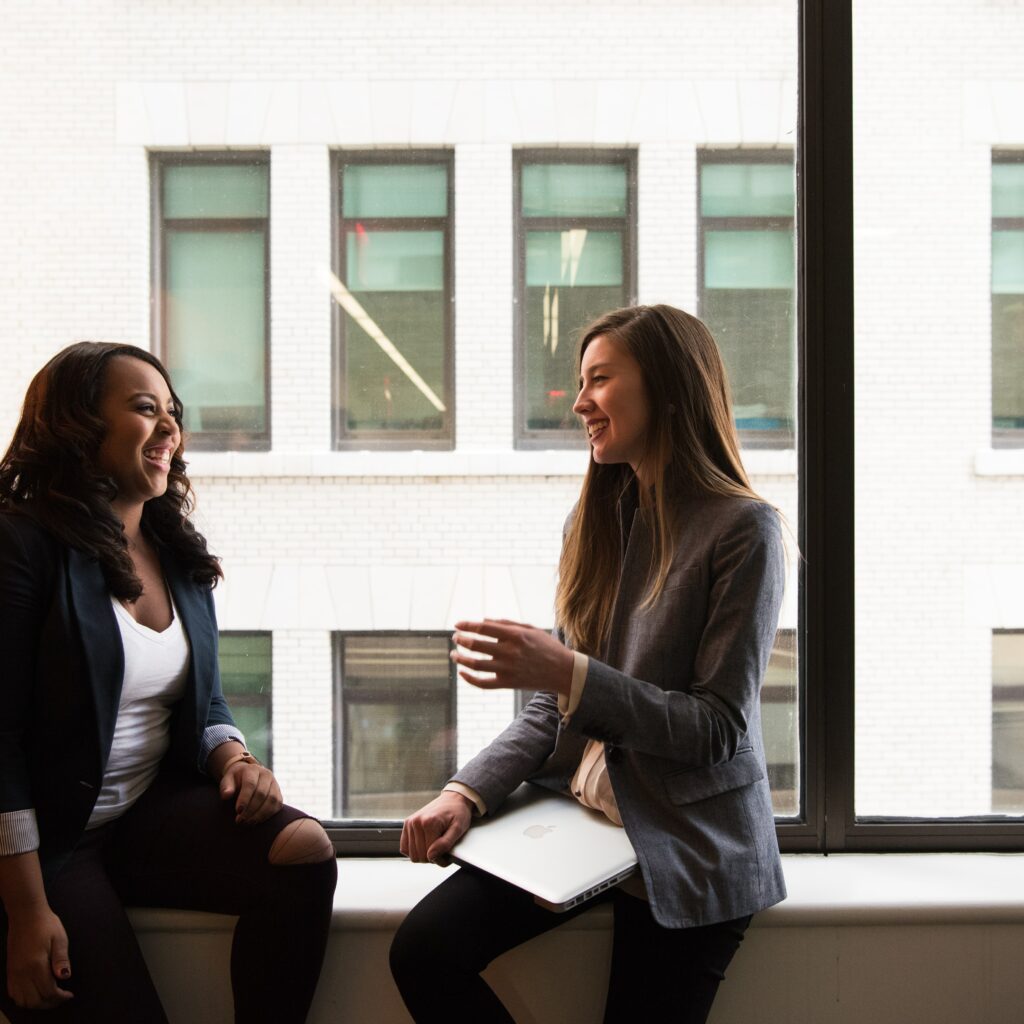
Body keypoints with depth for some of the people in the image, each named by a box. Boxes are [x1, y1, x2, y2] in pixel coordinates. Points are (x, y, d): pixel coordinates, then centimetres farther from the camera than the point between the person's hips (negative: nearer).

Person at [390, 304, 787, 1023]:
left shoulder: (743, 529, -12)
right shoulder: (597, 519, 8)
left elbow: (719, 728, -15)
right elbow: (557, 706, 9)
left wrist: (570, 673, -24)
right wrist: (468, 793, -6)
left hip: (689, 849, -5)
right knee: (424, 950, -12)